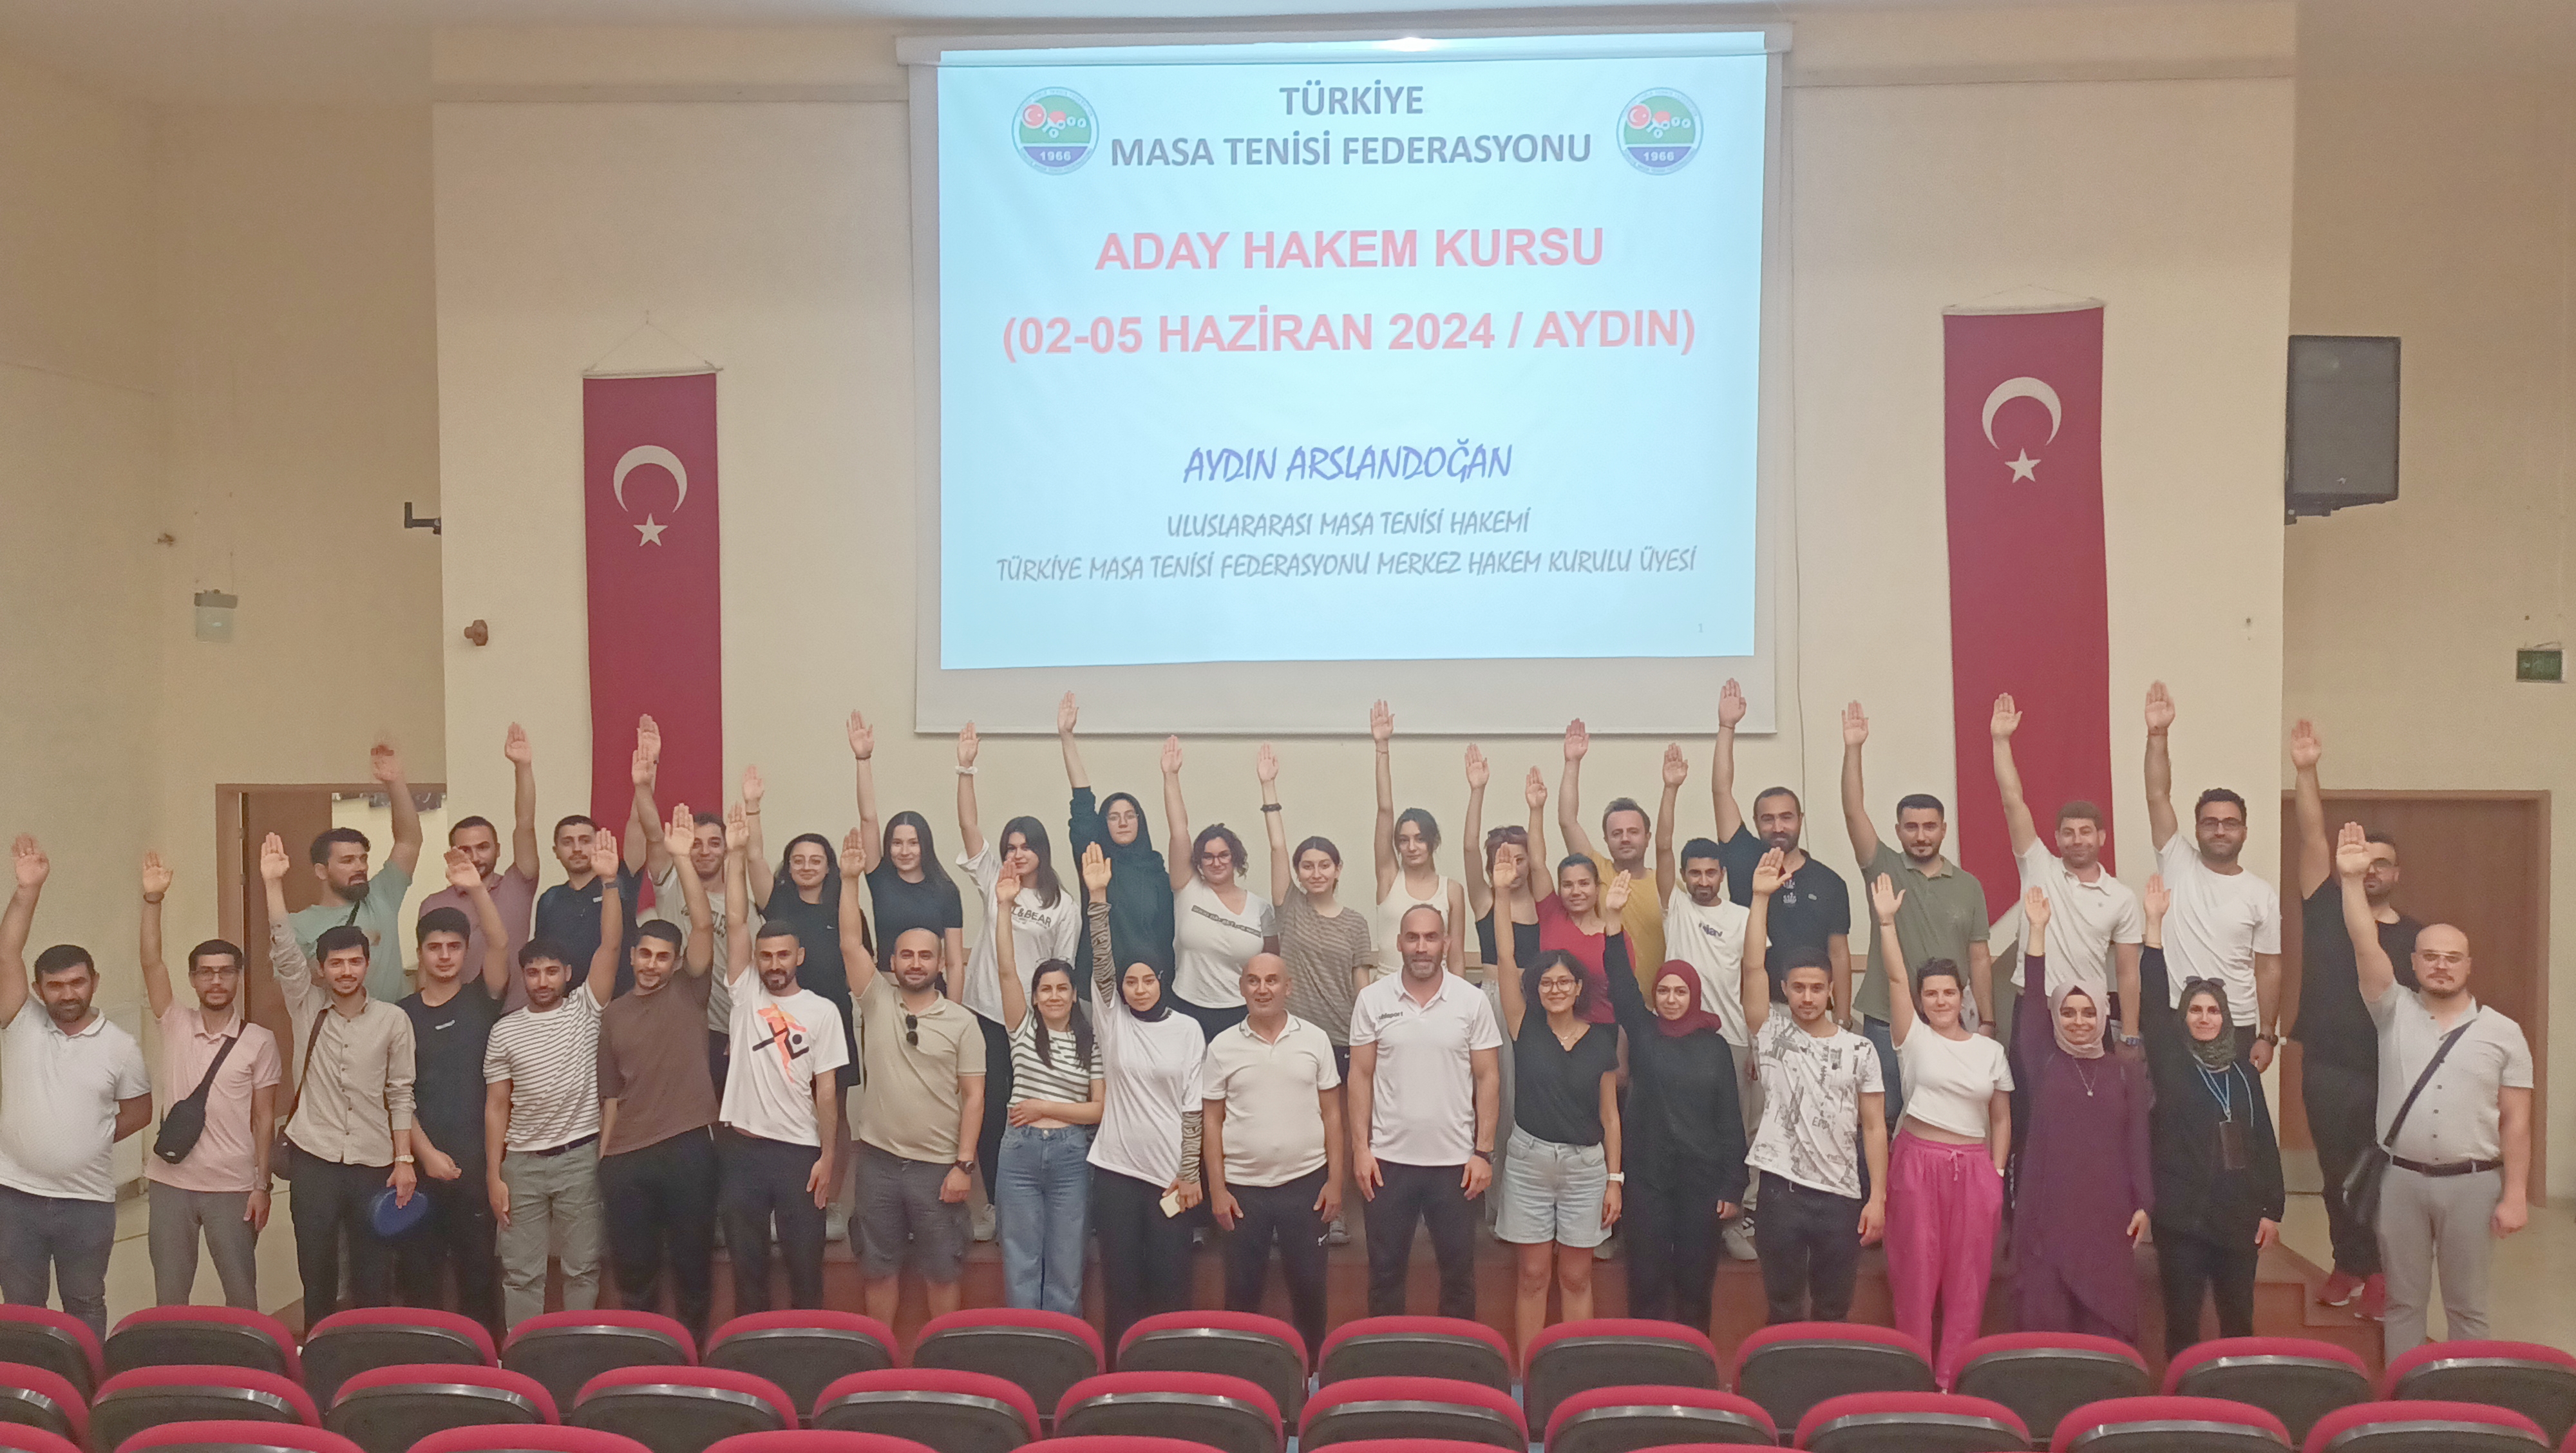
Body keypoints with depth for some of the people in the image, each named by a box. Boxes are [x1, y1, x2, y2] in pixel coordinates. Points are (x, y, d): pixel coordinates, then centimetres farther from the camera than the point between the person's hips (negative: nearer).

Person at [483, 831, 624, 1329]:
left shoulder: (586, 1008, -1)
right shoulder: (505, 1031, 3)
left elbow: (611, 946, -14)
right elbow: (496, 1107, 4)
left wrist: (609, 882, -24)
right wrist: (494, 1175, -1)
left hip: (579, 1155, -1)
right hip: (522, 1161, 1)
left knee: (583, 1266, 5)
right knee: (521, 1271, 7)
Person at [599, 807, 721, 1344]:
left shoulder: (689, 992, 2)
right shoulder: (613, 1014, 10)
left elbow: (703, 926, -12)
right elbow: (611, 1094, 13)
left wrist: (681, 859, -19)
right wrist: (603, 1158, 9)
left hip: (687, 1147, -3)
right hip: (625, 1156, 3)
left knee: (692, 1260, 7)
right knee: (632, 1265, 11)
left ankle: (693, 1350, 24)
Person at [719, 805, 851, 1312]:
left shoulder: (822, 1010, 0)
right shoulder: (746, 992, 5)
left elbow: (827, 1090, -1)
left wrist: (826, 1157, -6)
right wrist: (736, 854, -12)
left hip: (799, 1149, -1)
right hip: (742, 1145, 1)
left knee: (804, 1260, 6)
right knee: (746, 1262, 9)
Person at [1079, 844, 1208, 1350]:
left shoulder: (1187, 1029, 0)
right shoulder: (1112, 1022, 2)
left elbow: (1195, 1107, 0)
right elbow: (1101, 965, -12)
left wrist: (1189, 1174, -4)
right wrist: (1097, 897, -24)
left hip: (1170, 1172, -1)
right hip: (1116, 1167, 1)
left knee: (1170, 1277, 4)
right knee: (1121, 1276, 6)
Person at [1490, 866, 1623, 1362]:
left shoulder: (1600, 1039, 1)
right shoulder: (1526, 1029, -1)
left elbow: (1610, 1115, 5)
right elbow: (1506, 963, -11)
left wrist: (1615, 1179, 0)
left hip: (1586, 1164, 1)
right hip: (1529, 1161, -1)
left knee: (1576, 1278, 8)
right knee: (1532, 1275, 6)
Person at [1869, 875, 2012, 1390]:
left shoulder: (1990, 1051, 8)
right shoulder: (1913, 1039, 1)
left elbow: (2001, 1118, 13)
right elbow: (1896, 979, -11)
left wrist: (1997, 1172, 4)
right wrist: (1887, 921, -20)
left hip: (1975, 1168, 2)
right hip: (1918, 1161, -2)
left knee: (1968, 1275, 4)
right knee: (1917, 1270, 2)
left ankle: (1952, 1377, 15)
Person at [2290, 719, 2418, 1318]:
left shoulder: (2415, 935, 4)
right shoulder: (2327, 908, 1)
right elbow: (2313, 840, -10)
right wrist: (2306, 773, -20)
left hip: (2394, 1074, 0)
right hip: (2328, 1069, 0)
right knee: (2339, 1174, 10)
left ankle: (2379, 1272, 17)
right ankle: (2348, 1265, 23)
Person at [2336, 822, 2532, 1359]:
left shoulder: (2503, 1032, 0)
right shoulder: (2394, 1012, 0)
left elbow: (2515, 1121, -1)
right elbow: (2366, 948, -15)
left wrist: (2515, 1195, -6)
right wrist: (2352, 880, -27)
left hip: (2472, 1182, 0)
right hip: (2402, 1178, 0)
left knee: (2466, 1304, 10)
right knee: (2403, 1300, 10)